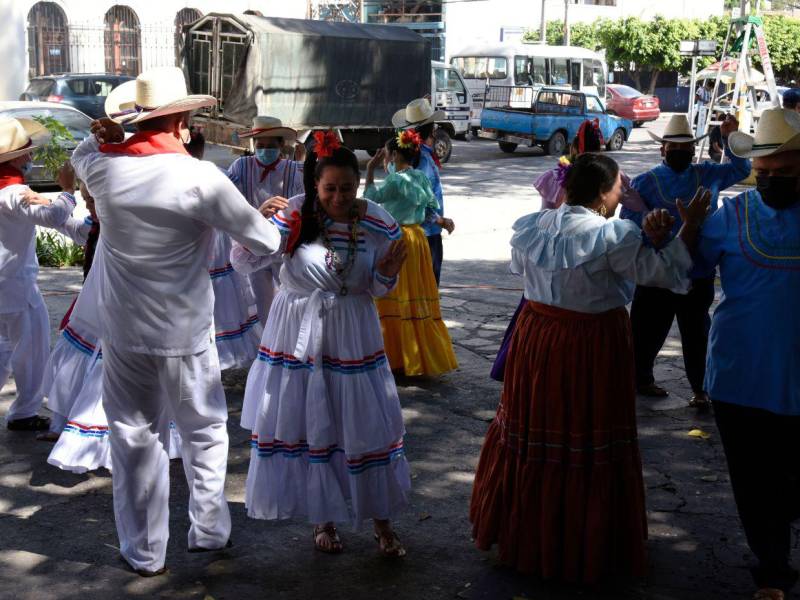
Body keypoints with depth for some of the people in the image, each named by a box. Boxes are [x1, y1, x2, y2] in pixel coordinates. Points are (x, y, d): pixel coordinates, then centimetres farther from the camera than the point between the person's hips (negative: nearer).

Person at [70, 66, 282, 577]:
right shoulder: (200, 178, -17)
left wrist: (109, 132, 7)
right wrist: (272, 217, 7)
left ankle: (144, 552, 24)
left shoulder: (103, 167, -5)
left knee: (135, 437, 13)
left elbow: (82, 152, 23)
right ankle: (209, 530, 29)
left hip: (121, 333, 3)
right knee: (205, 431, 18)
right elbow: (267, 242, -13)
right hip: (184, 335, -3)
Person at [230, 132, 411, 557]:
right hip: (300, 335, 0)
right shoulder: (294, 215, -14)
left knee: (368, 425, 5)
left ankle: (381, 521, 24)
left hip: (352, 337, 1)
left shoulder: (378, 224, -9)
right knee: (307, 426, 11)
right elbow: (243, 263, -13)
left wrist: (387, 273, -19)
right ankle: (322, 517, 31)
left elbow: (377, 291, 2)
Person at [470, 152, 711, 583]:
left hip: (537, 339, 5)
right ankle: (589, 548, 22)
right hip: (593, 349, -5)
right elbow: (665, 273, -11)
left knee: (534, 431, 19)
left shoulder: (531, 228, -2)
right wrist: (689, 227, -2)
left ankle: (522, 532, 35)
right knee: (590, 442, 8)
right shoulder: (615, 237, -19)